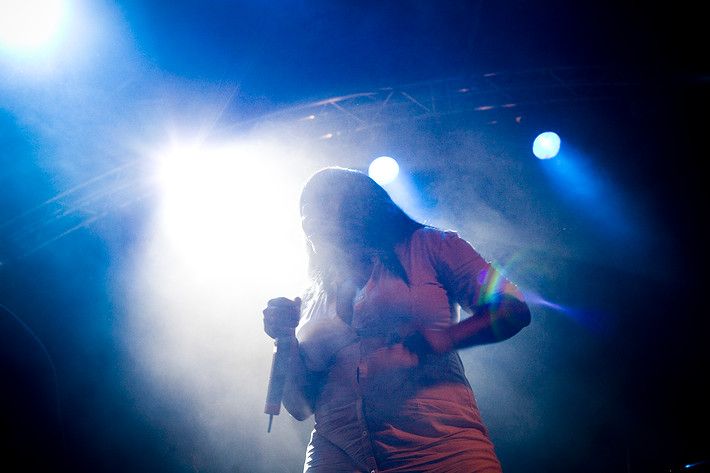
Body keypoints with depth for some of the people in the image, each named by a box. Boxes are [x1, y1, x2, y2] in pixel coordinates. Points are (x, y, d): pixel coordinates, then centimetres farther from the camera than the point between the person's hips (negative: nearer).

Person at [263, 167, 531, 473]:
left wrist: (442, 338, -20)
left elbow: (513, 310, -3)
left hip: (440, 445, -3)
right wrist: (285, 341, 0)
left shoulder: (428, 246, 8)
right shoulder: (308, 302, 18)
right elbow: (301, 407, 16)